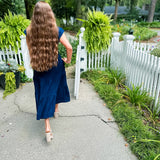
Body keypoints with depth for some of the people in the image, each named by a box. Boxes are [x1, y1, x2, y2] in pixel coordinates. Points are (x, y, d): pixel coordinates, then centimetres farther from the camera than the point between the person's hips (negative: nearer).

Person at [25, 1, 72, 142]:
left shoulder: (29, 31, -9)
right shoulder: (56, 30, -14)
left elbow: (30, 50, 5)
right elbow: (69, 47, -14)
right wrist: (68, 60, 4)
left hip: (39, 69, 0)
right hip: (56, 66, 0)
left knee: (44, 95, 7)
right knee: (56, 87, 25)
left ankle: (48, 128, 6)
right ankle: (56, 110, 49)